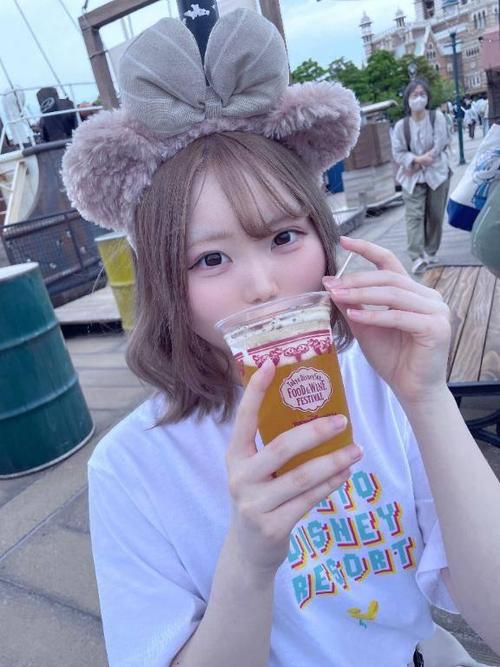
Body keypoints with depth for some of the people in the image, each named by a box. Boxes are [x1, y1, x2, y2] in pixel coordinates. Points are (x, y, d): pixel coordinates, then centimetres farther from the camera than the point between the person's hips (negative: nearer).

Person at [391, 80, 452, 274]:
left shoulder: (437, 117, 0)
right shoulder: (401, 125, 1)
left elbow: (439, 145, -9)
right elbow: (398, 153, -4)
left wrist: (419, 163, -14)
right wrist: (416, 159, -20)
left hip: (437, 174, 1)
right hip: (412, 177, 0)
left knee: (435, 216, 5)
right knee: (414, 216, -12)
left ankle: (430, 252, 20)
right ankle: (417, 257, -17)